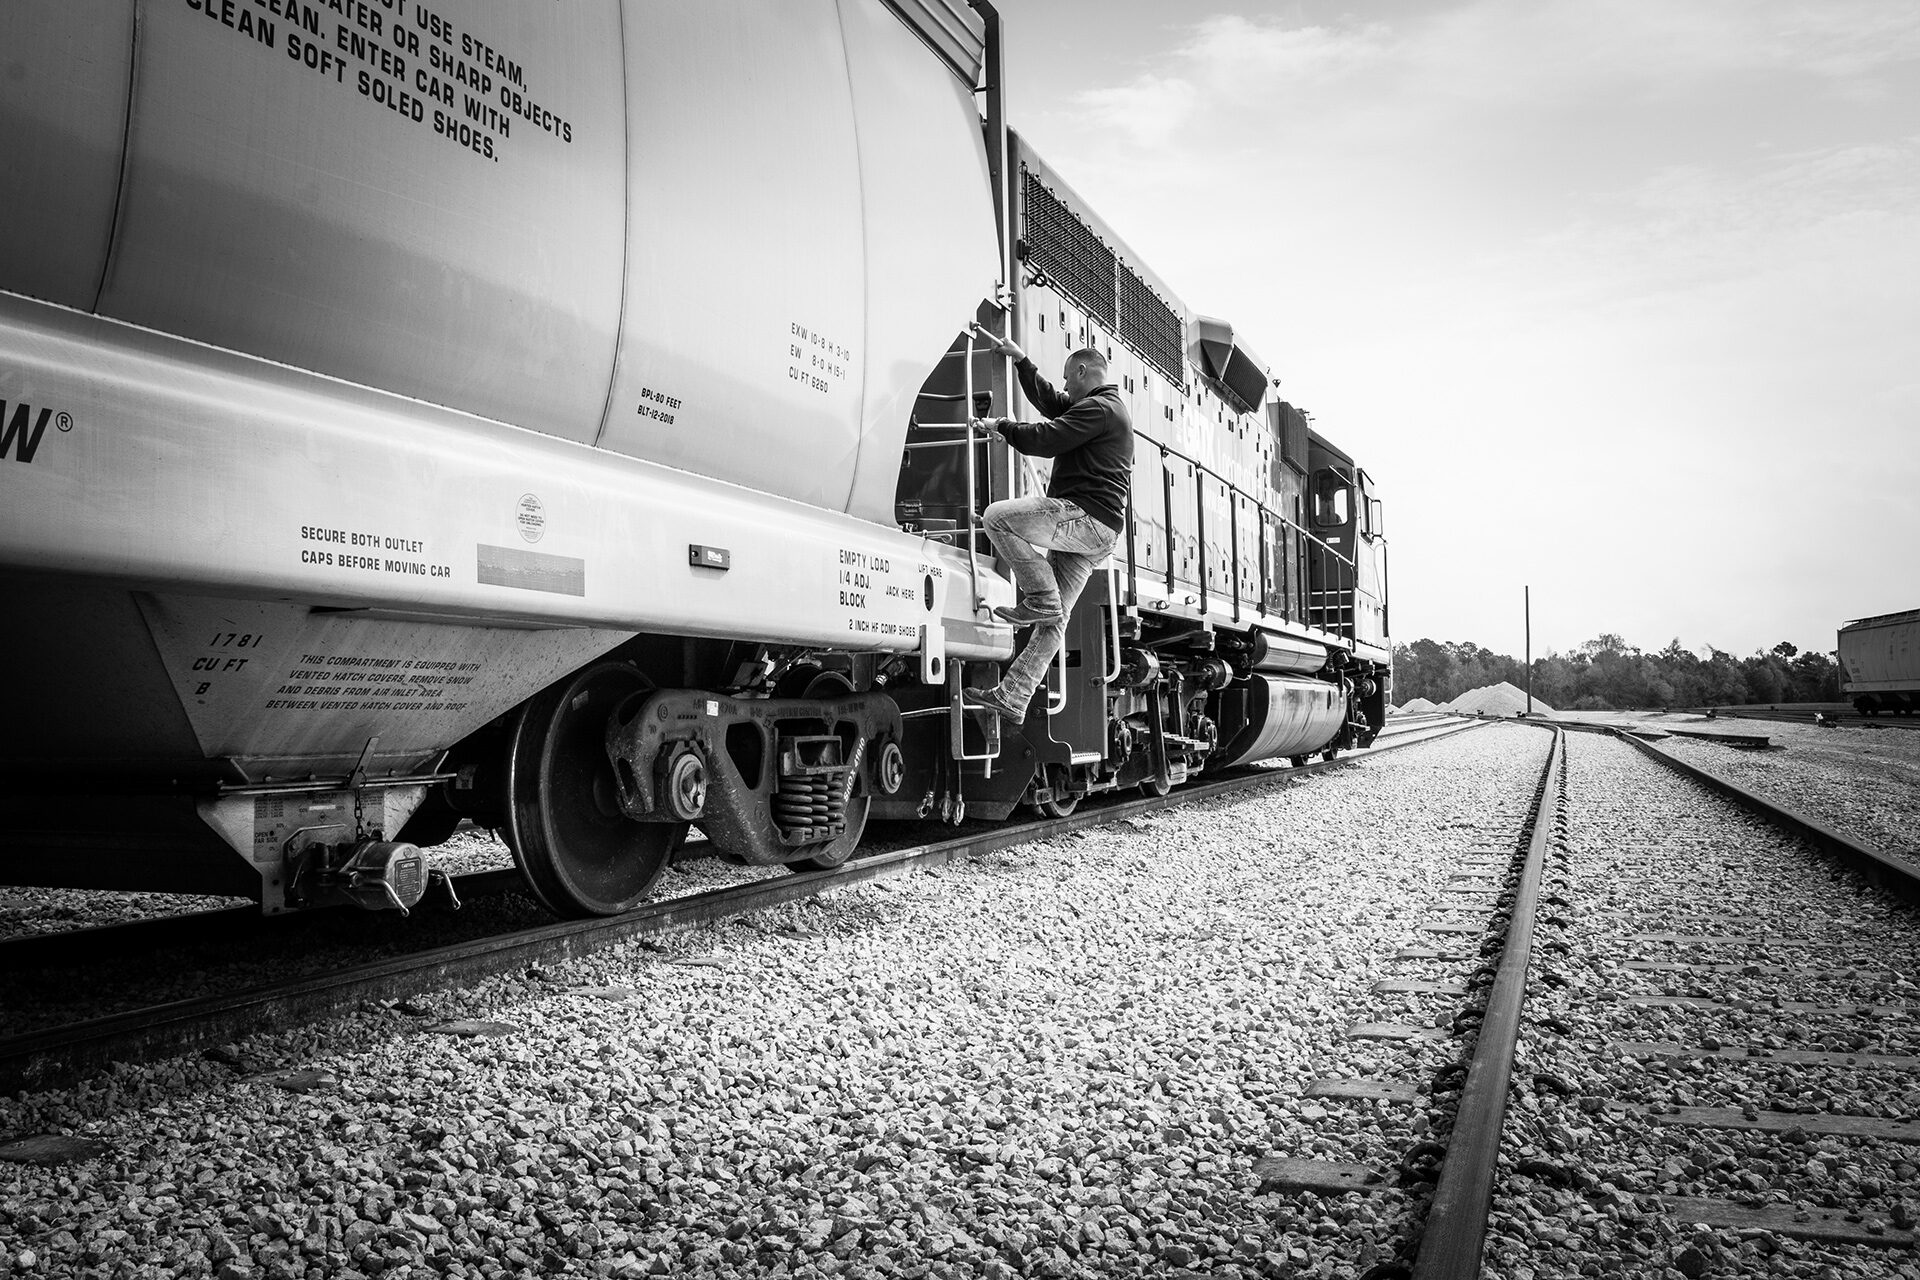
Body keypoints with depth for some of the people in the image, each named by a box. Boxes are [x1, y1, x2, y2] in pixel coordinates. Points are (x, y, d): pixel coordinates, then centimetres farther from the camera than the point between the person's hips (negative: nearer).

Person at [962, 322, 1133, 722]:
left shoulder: (1099, 408, -7)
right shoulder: (1106, 408, 27)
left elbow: (1045, 440, -15)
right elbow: (1047, 401, 36)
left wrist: (1003, 426, 1)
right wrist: (1019, 359, 35)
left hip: (1086, 516, -11)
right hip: (1097, 533, 11)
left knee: (997, 517, -18)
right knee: (1054, 621, 6)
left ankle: (1041, 600, -17)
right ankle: (1011, 697, 7)